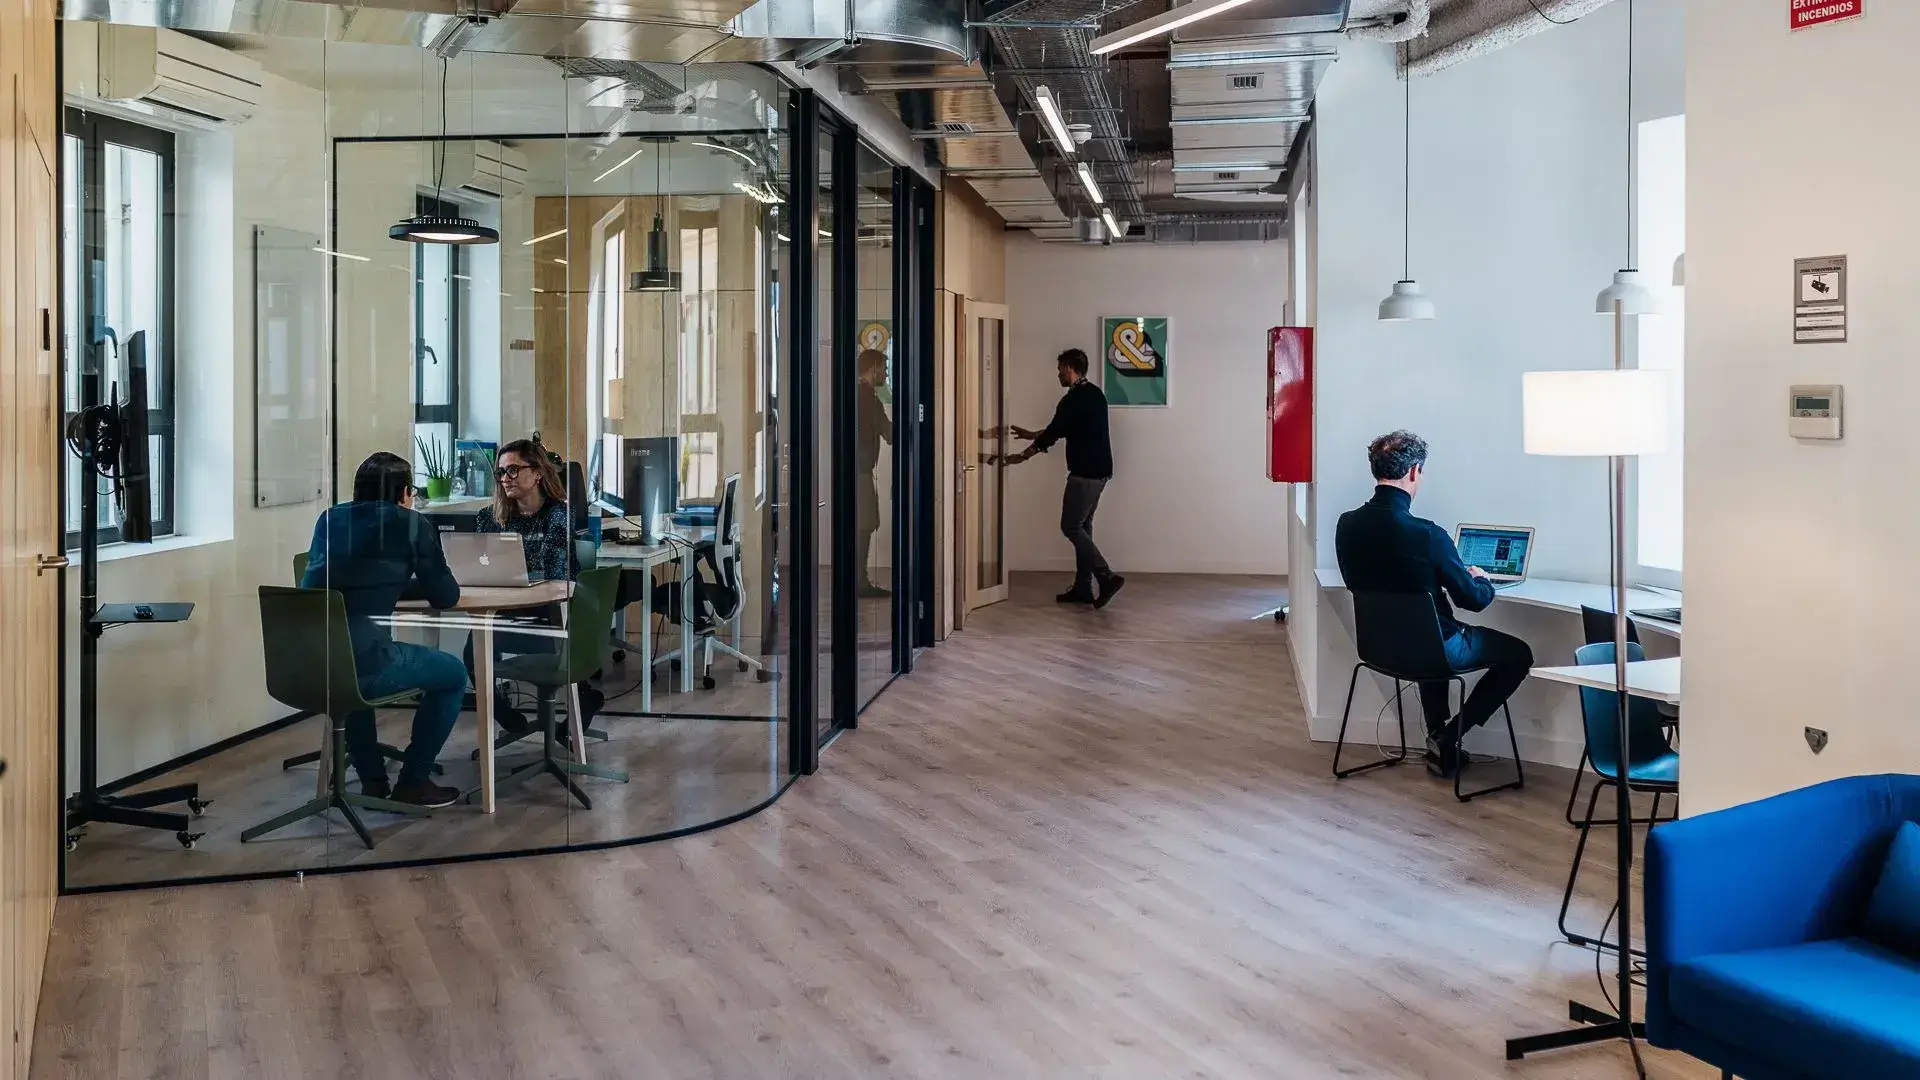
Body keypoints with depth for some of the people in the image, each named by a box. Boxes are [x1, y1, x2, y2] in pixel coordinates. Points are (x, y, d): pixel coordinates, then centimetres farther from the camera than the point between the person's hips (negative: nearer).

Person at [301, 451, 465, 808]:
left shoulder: (330, 519, 16)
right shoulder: (413, 525, 2)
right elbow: (446, 596, 8)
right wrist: (413, 582, 28)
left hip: (305, 664, 6)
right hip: (364, 662, -6)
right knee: (453, 674, 20)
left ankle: (372, 780, 40)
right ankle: (413, 781, 22)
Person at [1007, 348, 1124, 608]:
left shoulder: (1073, 399, -16)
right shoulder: (1094, 394, 15)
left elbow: (1053, 433, -12)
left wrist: (1022, 456, 0)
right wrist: (1031, 434, 31)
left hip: (1085, 473, -10)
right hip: (1099, 471, 10)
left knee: (1070, 527, -4)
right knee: (1082, 527, 12)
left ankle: (1107, 577, -10)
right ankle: (1083, 588, 14)